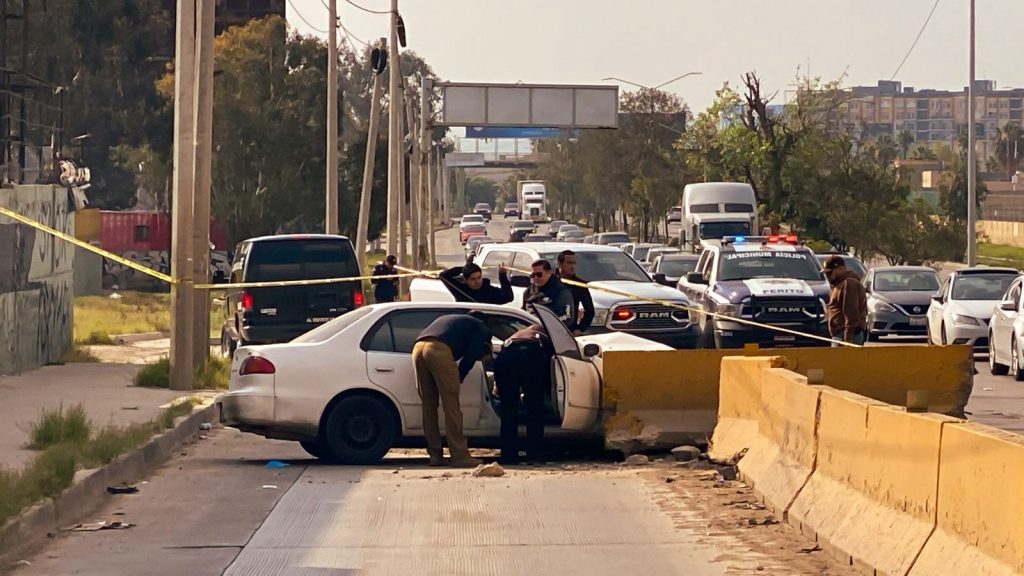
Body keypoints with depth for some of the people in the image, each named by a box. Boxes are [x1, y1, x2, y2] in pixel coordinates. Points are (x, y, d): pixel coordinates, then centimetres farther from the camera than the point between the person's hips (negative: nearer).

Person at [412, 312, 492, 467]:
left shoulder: (449, 320, 43)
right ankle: (460, 456, -4)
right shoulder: (480, 327, 22)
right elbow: (471, 355, 8)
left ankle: (435, 454, 15)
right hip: (439, 349, -6)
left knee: (429, 405, 13)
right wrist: (458, 380, 14)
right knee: (451, 406, -3)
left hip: (418, 348, 6)